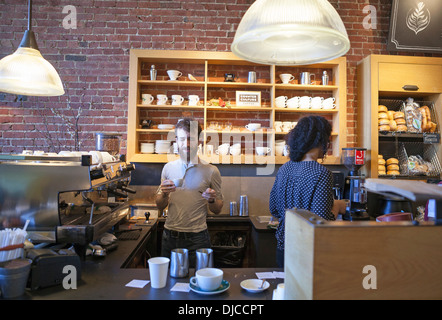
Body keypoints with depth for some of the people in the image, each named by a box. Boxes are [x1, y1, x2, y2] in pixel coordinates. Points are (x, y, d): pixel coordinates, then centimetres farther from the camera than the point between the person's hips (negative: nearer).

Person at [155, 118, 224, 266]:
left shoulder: (211, 171, -5)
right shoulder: (168, 168, 3)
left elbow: (217, 210, 2)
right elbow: (160, 207, 10)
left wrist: (211, 200, -18)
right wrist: (164, 194, -10)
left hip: (196, 239, -2)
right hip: (169, 237, 3)